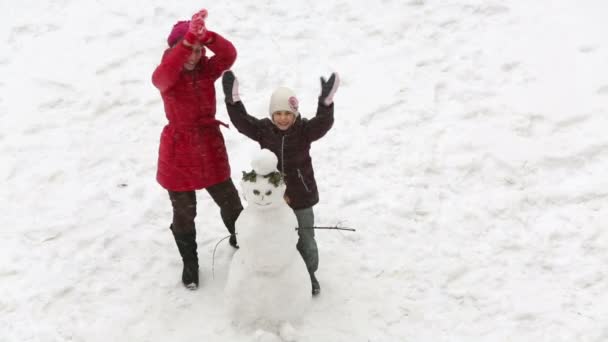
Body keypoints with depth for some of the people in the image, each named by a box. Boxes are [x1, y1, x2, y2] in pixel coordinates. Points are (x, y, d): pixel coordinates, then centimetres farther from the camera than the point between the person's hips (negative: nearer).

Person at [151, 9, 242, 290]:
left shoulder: (207, 69, -5)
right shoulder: (165, 76, -14)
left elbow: (228, 54, -25)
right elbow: (164, 74, -40)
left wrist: (205, 36, -45)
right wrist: (190, 38, -52)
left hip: (210, 146, 3)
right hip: (179, 153, -3)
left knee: (230, 202, 17)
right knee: (184, 214, 11)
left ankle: (239, 239, 47)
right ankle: (190, 263, 33)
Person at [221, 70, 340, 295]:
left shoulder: (305, 130, -15)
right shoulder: (263, 129, -9)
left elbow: (323, 123, -31)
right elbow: (241, 121, -18)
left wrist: (326, 102, -49)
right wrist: (232, 98, -32)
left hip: (301, 196, -1)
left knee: (305, 240, 13)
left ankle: (309, 274, 36)